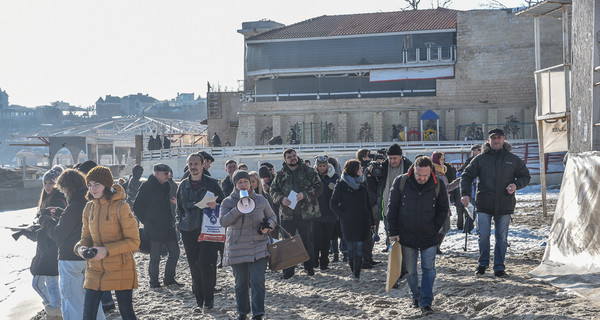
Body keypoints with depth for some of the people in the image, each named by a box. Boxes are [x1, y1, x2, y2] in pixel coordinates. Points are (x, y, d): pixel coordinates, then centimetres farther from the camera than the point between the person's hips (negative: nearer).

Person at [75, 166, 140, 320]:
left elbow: (133, 241, -13)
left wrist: (107, 250, -23)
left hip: (120, 270, -5)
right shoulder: (89, 208, 5)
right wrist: (81, 247, -8)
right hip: (95, 270, 5)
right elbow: (86, 237, 15)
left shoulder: (120, 207, -13)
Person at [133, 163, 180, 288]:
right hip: (153, 229, -7)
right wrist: (146, 221, -7)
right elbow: (137, 207, -8)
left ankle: (169, 279, 21)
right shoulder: (147, 186, -9)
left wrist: (171, 219, 11)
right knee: (155, 257, -2)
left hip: (167, 227, 7)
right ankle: (154, 282, 11)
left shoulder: (166, 186, 12)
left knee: (175, 252, 8)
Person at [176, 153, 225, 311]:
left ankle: (208, 298, 1)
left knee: (206, 262, -12)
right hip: (189, 231, 3)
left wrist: (215, 205, -15)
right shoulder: (183, 185, 14)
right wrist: (181, 223, 11)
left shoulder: (211, 183, 4)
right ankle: (199, 300, 10)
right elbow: (179, 207, 22)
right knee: (194, 266, 2)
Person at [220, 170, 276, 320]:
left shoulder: (261, 200, 5)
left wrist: (268, 226, -5)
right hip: (237, 249, 0)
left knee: (257, 282, -10)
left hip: (258, 248, 0)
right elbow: (223, 221, -14)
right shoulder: (228, 202, 1)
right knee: (241, 283, 10)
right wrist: (238, 209, -23)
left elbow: (271, 216, 17)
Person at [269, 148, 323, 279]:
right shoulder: (281, 175, 9)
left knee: (307, 241, 7)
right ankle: (288, 270, 8)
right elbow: (273, 191, 10)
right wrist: (281, 199, -11)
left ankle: (309, 266, 21)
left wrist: (304, 194, -15)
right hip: (287, 214, 1)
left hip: (306, 213, -1)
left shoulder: (309, 171, 3)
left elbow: (318, 187, -2)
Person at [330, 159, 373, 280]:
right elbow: (333, 203, -1)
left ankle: (357, 273, -5)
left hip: (362, 222, 2)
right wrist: (342, 216, -9)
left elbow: (368, 204, 13)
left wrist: (371, 221, 11)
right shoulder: (342, 185, -3)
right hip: (348, 223, -2)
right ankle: (354, 272, 14)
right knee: (350, 248, 3)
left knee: (359, 246, -5)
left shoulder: (362, 184, 10)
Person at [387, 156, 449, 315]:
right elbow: (392, 208, -1)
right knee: (410, 270, 9)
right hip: (407, 235, 0)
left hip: (429, 237, 0)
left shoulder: (438, 186, -7)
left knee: (429, 269, -3)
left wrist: (435, 228, -3)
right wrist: (393, 232, -3)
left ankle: (426, 302, 2)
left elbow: (443, 209, 6)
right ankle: (415, 296, 29)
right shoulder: (401, 182, -8)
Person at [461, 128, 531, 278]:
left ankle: (499, 268, 14)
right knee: (483, 236, -2)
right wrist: (465, 193, -8)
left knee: (502, 238, 4)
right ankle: (482, 264, 17)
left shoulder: (513, 159, 7)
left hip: (505, 206, 1)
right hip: (484, 205, -1)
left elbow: (526, 176, 13)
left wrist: (516, 185, -8)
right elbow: (466, 176, 7)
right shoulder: (480, 159, 3)